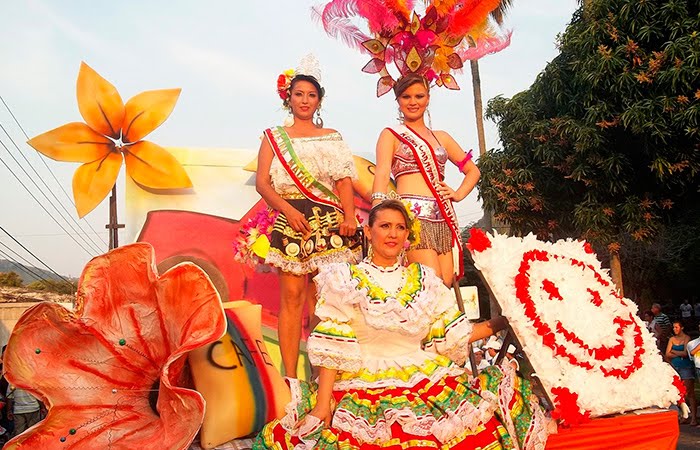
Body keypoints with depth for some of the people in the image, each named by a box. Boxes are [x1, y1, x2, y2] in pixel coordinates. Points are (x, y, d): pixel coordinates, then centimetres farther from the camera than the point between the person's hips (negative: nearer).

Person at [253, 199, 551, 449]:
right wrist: (322, 404, -10)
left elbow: (452, 336, 11)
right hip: (365, 387, -3)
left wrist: (501, 323, 8)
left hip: (430, 383, 3)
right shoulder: (346, 281, 2)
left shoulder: (424, 280, 13)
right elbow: (332, 348, -4)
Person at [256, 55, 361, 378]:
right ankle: (290, 376, -4)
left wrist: (348, 216, -8)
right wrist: (288, 210, -12)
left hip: (329, 221, 1)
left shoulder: (332, 137, 19)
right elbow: (262, 182, 4)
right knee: (292, 295, -7)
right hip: (291, 219, -1)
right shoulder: (274, 137, 15)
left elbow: (344, 180, 10)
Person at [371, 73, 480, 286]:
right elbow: (382, 174, -5)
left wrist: (459, 194, 11)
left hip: (443, 218, 5)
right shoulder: (391, 135, 11)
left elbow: (472, 170, 30)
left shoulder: (441, 137, 23)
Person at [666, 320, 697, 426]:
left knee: (689, 393, -7)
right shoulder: (672, 339, 10)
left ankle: (694, 417, -5)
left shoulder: (687, 338, -3)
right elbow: (667, 354, 4)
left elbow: (685, 353, -12)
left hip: (686, 367, -5)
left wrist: (674, 351, -1)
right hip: (675, 367, 5)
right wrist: (680, 354, -8)